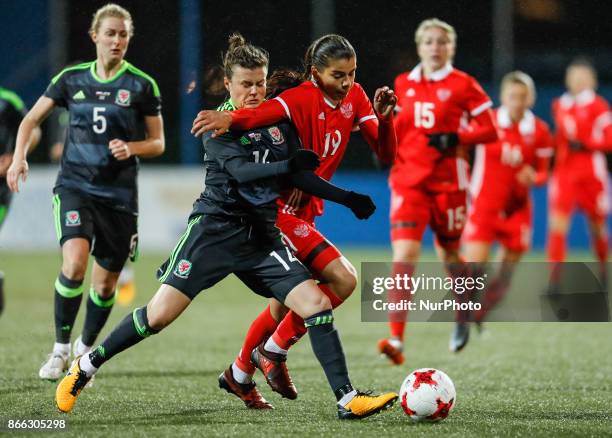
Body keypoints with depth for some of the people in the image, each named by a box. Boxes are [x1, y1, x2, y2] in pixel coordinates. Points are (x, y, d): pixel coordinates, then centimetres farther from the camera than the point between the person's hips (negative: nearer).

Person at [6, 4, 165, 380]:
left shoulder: (142, 85, -1)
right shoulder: (72, 79, 4)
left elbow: (158, 143, 5)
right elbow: (32, 119, 14)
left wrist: (131, 147, -15)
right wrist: (19, 157, -1)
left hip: (119, 194, 0)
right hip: (75, 186, 0)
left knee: (105, 283, 6)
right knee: (75, 262, -23)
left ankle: (85, 349, 31)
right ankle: (61, 349, -7)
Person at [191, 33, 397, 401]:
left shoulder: (354, 98, 3)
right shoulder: (303, 99, -20)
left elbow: (386, 154, 1)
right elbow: (267, 112, -40)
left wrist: (384, 118, -18)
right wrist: (232, 118, -61)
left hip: (303, 211, 9)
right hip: (280, 210, -9)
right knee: (344, 279, -17)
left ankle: (241, 372, 35)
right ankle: (275, 350, -3)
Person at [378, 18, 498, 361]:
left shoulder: (463, 85, -4)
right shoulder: (404, 84, 9)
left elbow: (489, 130, -5)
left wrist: (455, 139, -18)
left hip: (448, 181, -2)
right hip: (409, 181, 2)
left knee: (450, 253, 12)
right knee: (404, 254, -14)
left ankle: (464, 314, 43)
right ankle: (397, 339, -20)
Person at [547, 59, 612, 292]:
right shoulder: (559, 105, 10)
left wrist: (583, 144, -20)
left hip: (591, 173, -3)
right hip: (563, 172, 3)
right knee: (557, 224, -14)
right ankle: (554, 279, -16)